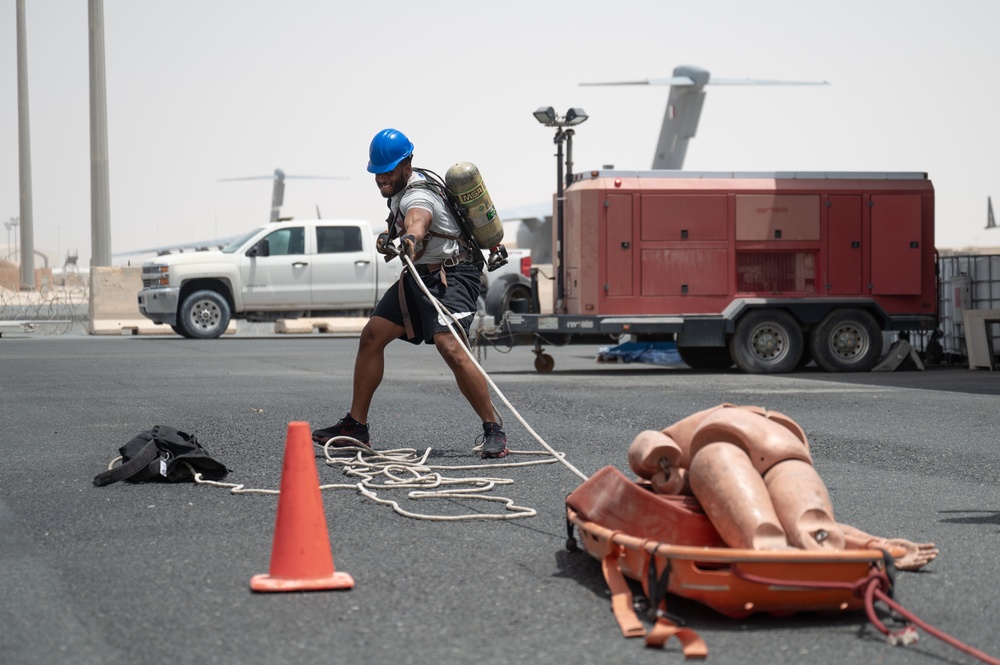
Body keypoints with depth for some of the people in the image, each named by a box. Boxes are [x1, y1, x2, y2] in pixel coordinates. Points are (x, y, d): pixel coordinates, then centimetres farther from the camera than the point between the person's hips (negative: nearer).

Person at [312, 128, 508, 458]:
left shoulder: (417, 197, -23)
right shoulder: (401, 187, 7)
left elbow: (417, 221, -48)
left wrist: (410, 239, -70)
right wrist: (388, 236, 8)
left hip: (452, 276, -10)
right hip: (418, 275, 10)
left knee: (450, 347, -28)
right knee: (372, 336, 6)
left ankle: (494, 431, -19)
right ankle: (355, 426, 15)